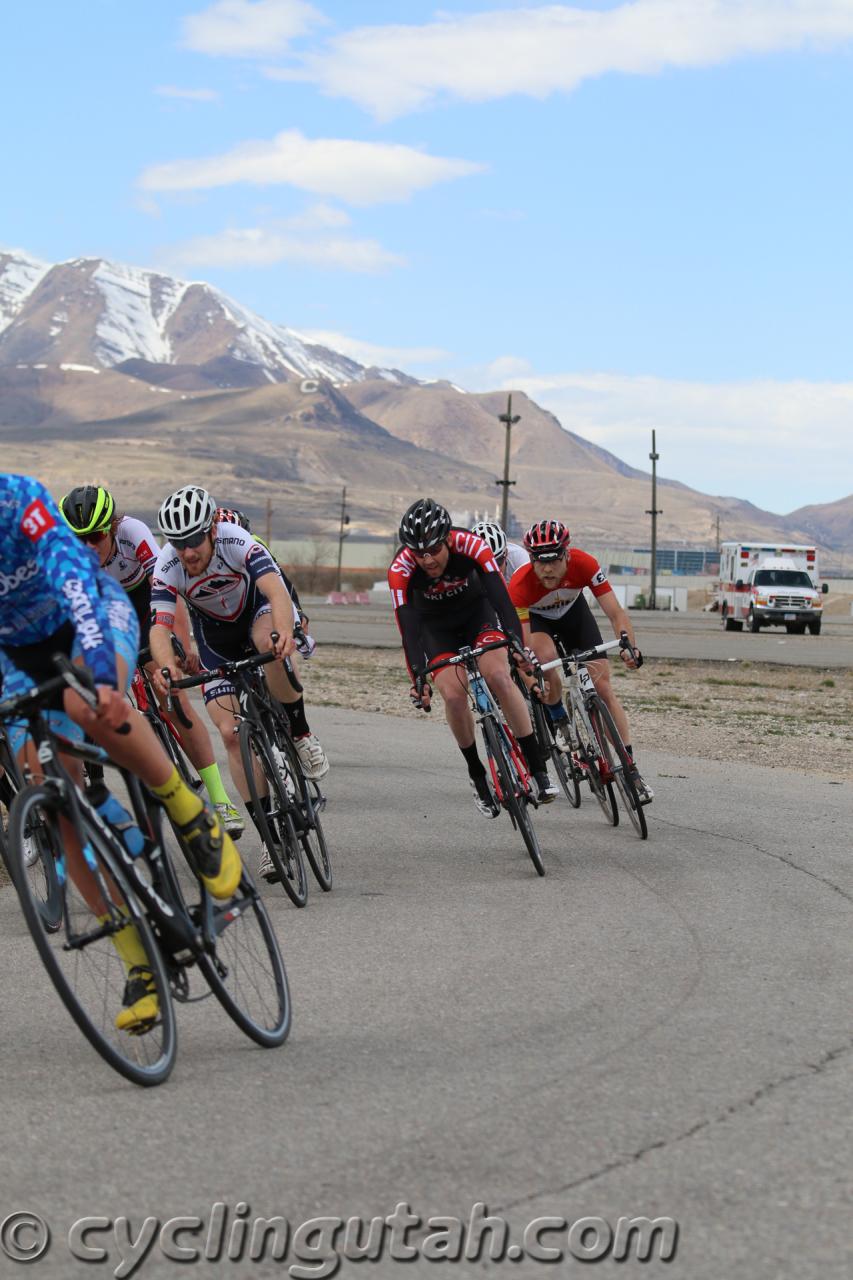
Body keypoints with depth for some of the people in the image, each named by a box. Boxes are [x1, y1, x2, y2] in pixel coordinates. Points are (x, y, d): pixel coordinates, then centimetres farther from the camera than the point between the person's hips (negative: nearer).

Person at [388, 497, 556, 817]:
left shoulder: (472, 546, -32)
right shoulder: (400, 569, -31)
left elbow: (501, 598, -38)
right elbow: (408, 627, -36)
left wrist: (517, 645, -52)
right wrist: (418, 677, -48)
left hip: (476, 611, 0)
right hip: (434, 626, 0)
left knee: (499, 676, -25)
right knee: (454, 695, -21)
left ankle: (538, 769, -18)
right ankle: (477, 775, 1)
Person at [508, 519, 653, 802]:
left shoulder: (584, 564, -35)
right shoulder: (520, 584, -38)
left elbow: (615, 612, -35)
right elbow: (524, 644, -38)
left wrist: (630, 647, -52)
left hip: (573, 611, 2)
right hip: (535, 619, -2)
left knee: (603, 687, -9)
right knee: (546, 658, -35)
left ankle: (631, 769, -4)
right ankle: (558, 721, -6)